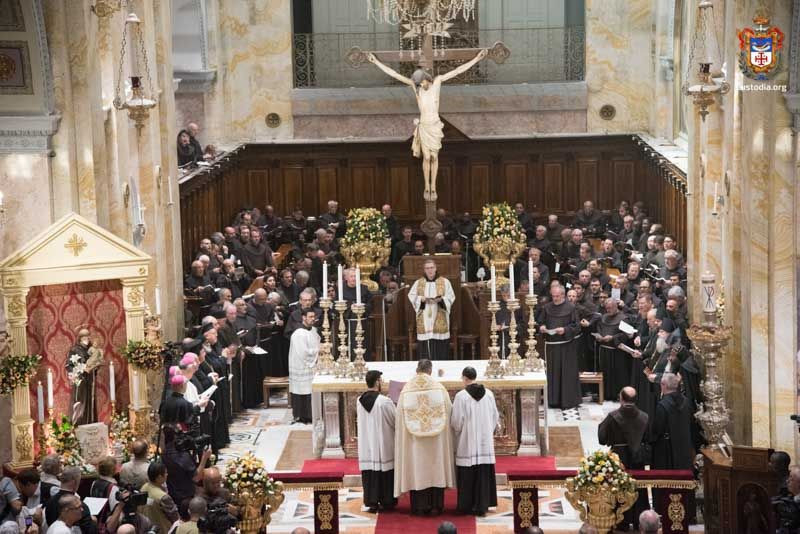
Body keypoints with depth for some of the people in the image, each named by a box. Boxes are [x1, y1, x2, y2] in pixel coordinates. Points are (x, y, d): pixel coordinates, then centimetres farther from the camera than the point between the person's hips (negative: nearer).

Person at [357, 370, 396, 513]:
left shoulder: (359, 401, -3)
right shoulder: (385, 401, -18)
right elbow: (395, 421, -8)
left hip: (366, 445, 4)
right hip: (383, 444, -4)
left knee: (370, 474, 9)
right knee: (385, 473, 7)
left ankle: (372, 502, 9)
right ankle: (386, 501, 13)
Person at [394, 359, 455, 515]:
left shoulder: (406, 390, -4)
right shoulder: (439, 388, -4)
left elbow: (400, 417, -3)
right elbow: (448, 413, 0)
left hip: (414, 439, 0)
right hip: (436, 439, 0)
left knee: (417, 469, 6)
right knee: (435, 468, 8)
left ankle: (419, 507, 8)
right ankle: (436, 506, 10)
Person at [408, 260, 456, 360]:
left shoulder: (445, 282, 6)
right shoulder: (418, 283, 11)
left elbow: (451, 297, 2)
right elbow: (411, 297, 6)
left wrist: (441, 299, -17)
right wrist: (421, 299, -12)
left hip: (439, 321, -1)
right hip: (424, 320, 1)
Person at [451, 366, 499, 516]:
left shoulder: (461, 396, -12)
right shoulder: (488, 394, 0)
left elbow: (456, 421, -9)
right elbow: (495, 417, 7)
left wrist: (457, 430, 11)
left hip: (467, 442, -3)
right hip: (485, 440, 3)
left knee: (467, 475, 5)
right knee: (483, 473, 6)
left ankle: (466, 506, 12)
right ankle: (481, 505, 7)